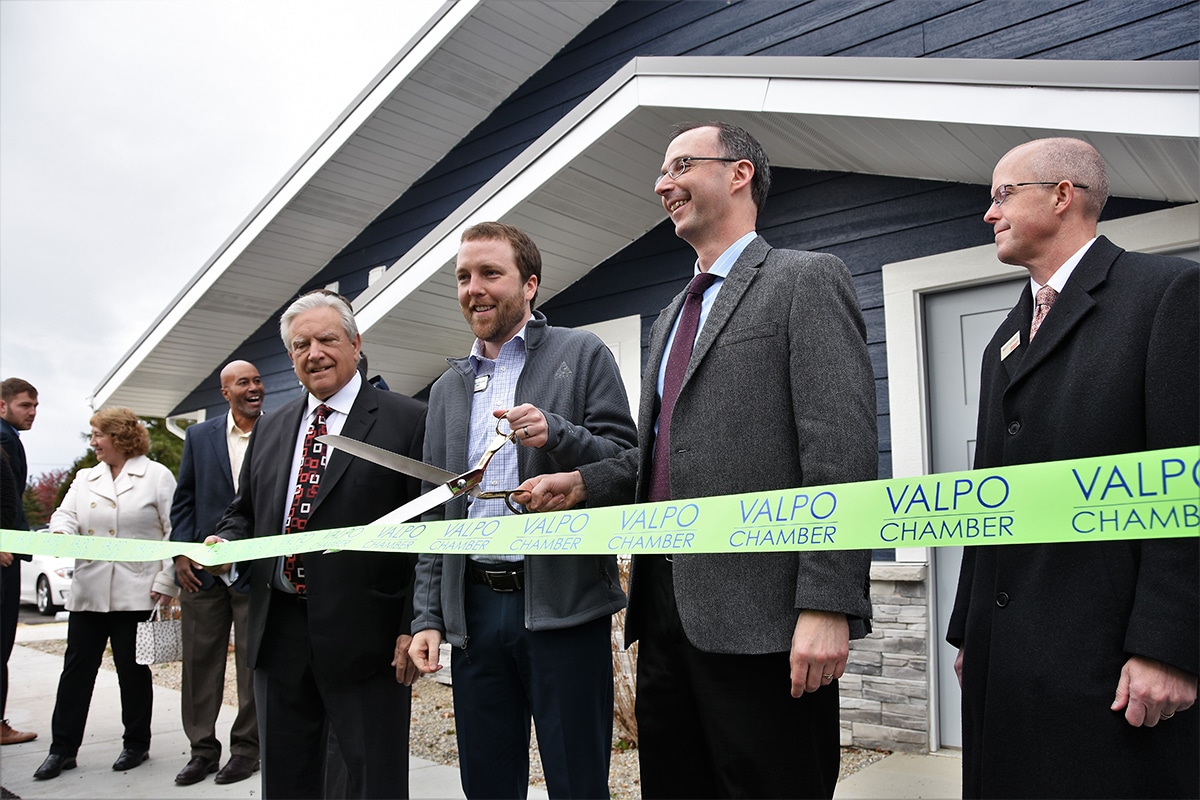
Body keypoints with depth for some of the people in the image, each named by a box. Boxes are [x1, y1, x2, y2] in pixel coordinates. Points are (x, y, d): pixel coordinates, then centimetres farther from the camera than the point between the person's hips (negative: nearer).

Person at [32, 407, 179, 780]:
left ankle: (136, 744, 20)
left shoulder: (157, 476, -1)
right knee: (76, 669, 6)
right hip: (88, 592, 5)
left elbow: (176, 531, -4)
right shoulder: (84, 479, 15)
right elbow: (66, 515, 4)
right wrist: (61, 533, -21)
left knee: (133, 671, 6)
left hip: (137, 594, -4)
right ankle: (63, 748, 17)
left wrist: (166, 581, -9)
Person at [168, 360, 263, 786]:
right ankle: (203, 749, 23)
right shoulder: (200, 436, 8)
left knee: (253, 664, 6)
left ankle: (246, 748, 20)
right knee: (200, 662, 10)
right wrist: (181, 553, -1)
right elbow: (184, 499, 9)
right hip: (203, 568, 3)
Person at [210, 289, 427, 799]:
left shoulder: (406, 421, -6)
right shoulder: (269, 428, 14)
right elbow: (244, 511, 22)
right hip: (278, 632, 6)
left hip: (364, 636, -5)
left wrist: (414, 627, -14)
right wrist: (223, 542, -1)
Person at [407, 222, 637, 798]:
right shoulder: (448, 388, 16)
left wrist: (556, 433, -21)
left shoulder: (582, 355, 2)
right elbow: (435, 513, 16)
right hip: (474, 609, 5)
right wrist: (428, 616, 9)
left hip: (562, 605, -4)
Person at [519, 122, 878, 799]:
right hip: (665, 606, 8)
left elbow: (842, 450, -14)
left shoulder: (808, 280, -3)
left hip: (758, 616, -8)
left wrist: (827, 606, -20)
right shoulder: (673, 315, 23)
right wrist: (583, 482, 7)